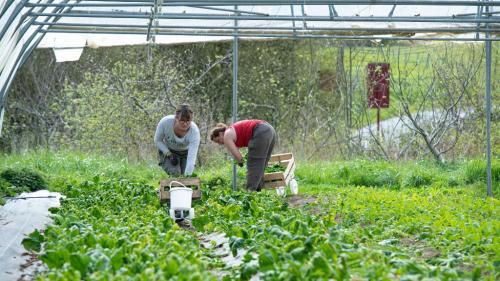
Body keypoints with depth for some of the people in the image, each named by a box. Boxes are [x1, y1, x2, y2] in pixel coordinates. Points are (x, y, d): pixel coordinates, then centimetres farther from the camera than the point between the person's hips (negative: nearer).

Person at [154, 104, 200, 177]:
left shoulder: (194, 131, -34)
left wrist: (187, 175, -50)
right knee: (175, 174, -21)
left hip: (185, 153, 1)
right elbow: (157, 140, -13)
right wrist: (168, 154, -24)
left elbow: (192, 157, -41)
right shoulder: (165, 122, -31)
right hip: (167, 151, -1)